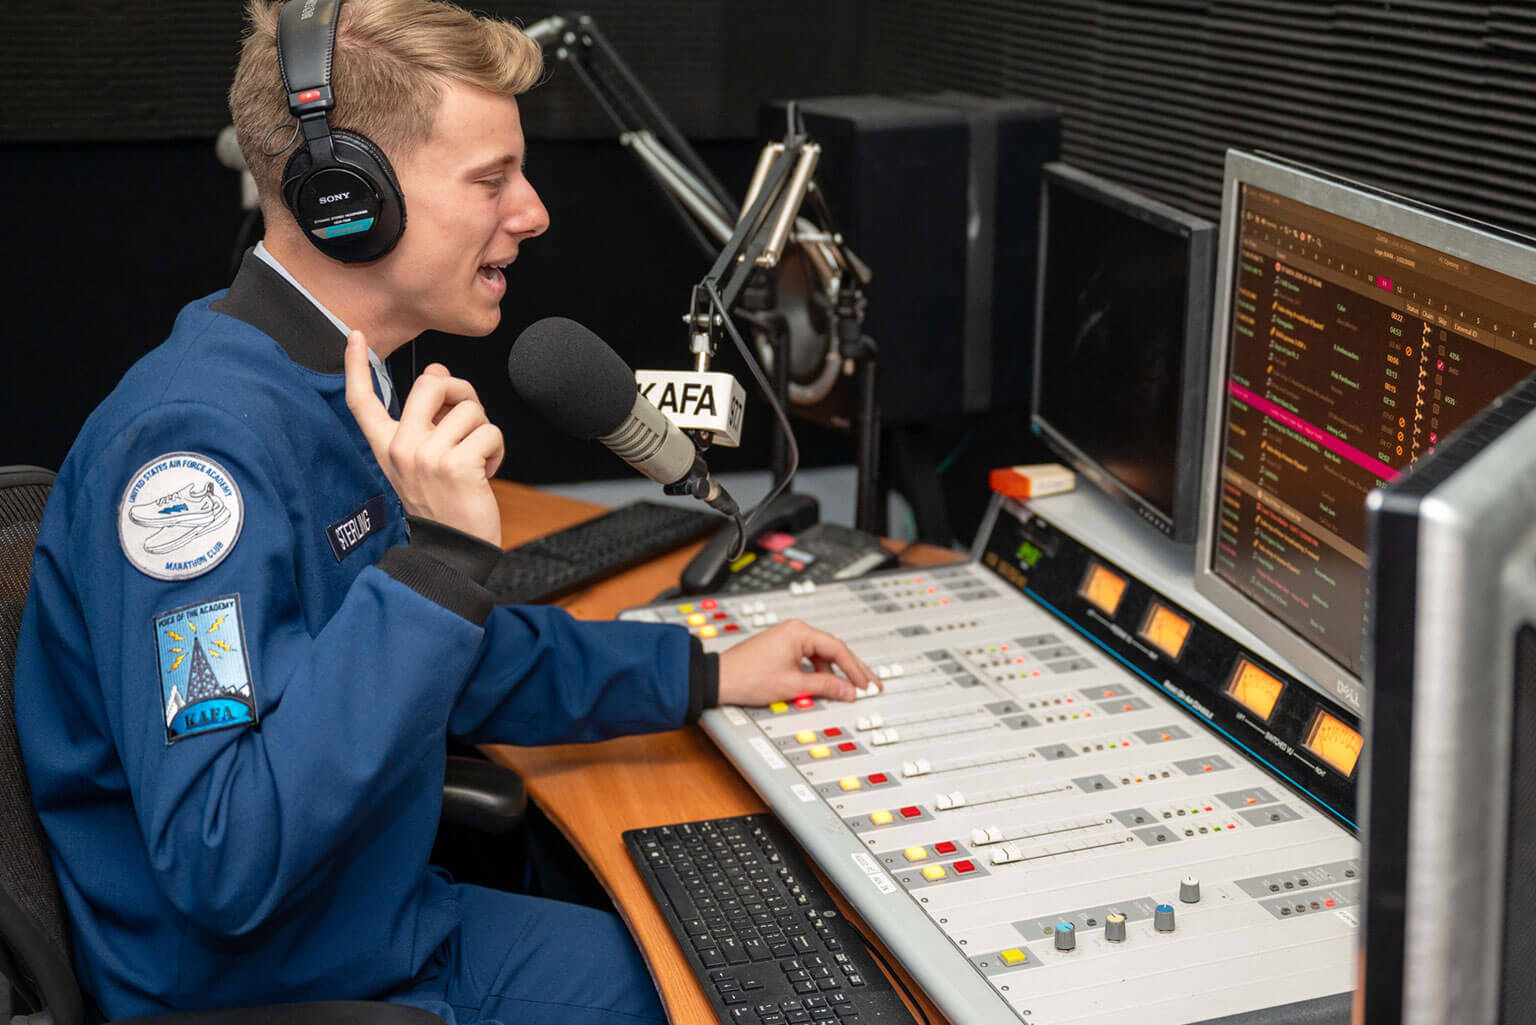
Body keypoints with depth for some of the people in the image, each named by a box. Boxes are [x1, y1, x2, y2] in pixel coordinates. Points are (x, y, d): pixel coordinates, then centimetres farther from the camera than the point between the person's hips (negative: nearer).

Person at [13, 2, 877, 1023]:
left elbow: (462, 664, 18)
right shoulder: (203, 439, -27)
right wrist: (438, 556, -34)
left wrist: (707, 677, 13)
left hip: (397, 928, 9)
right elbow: (220, 868, -33)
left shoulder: (346, 396, 4)